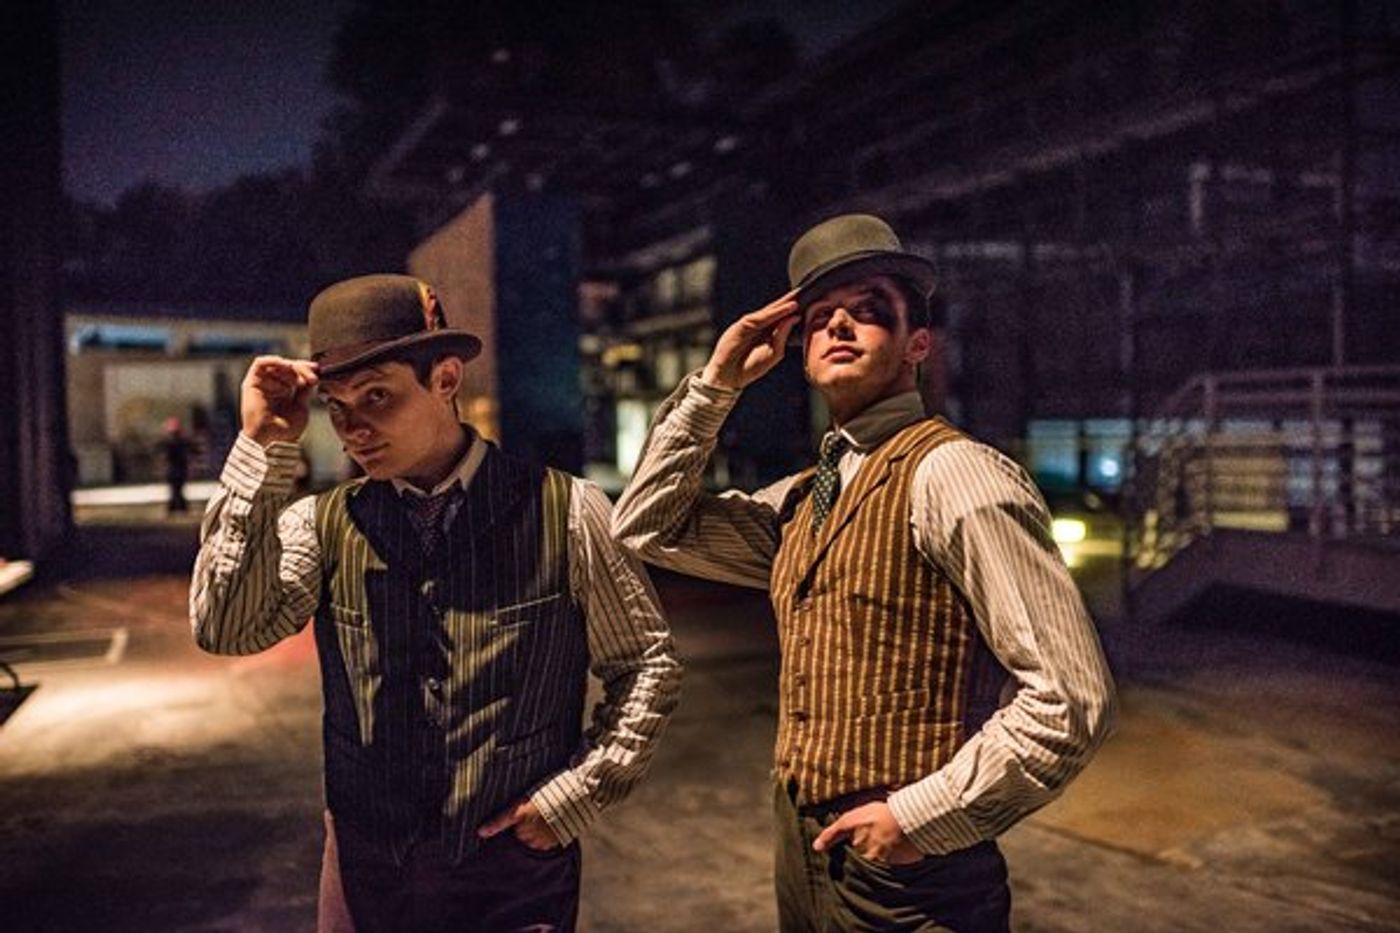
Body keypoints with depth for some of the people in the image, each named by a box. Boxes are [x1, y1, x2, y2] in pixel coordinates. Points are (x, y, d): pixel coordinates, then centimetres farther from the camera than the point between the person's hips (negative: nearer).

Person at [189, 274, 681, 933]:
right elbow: (224, 628, -18)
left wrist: (578, 793, -9)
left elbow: (648, 666, -3)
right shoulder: (321, 524, -4)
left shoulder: (565, 514, -11)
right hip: (365, 870, 2)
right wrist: (263, 451, -21)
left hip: (518, 866, -2)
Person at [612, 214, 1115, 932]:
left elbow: (1070, 697, -19)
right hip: (802, 853, 8)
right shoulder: (802, 501, 7)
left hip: (909, 875, -7)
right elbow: (645, 528, 11)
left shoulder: (949, 473, -16)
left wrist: (920, 817, -17)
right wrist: (714, 383, 3)